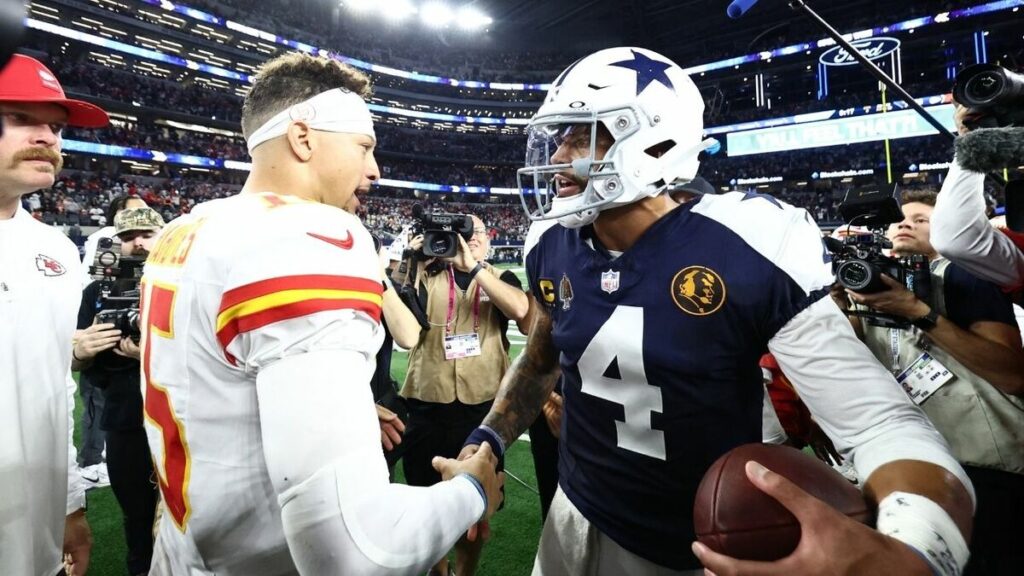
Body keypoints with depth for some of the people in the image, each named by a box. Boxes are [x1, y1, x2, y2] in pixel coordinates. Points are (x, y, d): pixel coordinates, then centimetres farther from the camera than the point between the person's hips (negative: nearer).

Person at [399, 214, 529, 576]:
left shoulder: (501, 279, 5)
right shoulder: (427, 277, 3)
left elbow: (519, 309, -18)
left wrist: (473, 266, -20)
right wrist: (412, 263, -16)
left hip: (482, 409, 0)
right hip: (427, 410, 0)